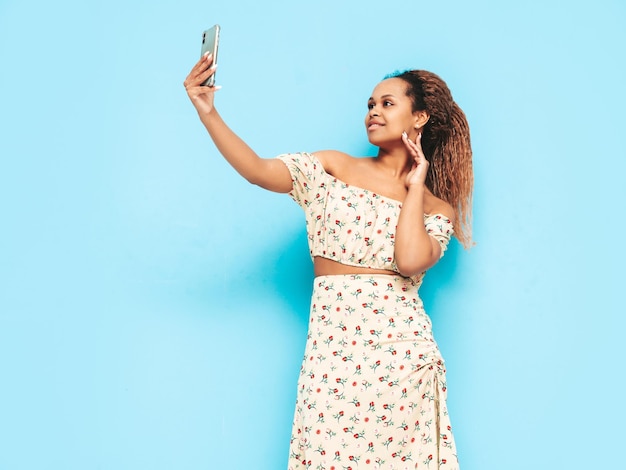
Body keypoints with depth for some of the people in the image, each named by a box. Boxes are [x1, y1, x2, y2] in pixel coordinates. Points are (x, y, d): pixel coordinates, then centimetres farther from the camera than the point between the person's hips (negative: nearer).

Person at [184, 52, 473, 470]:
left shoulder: (436, 208, 8)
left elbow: (410, 261, -13)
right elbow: (258, 170, -4)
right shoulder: (335, 166, 10)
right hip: (332, 344, 0)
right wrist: (209, 113, -15)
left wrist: (414, 186, -1)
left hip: (401, 349, 0)